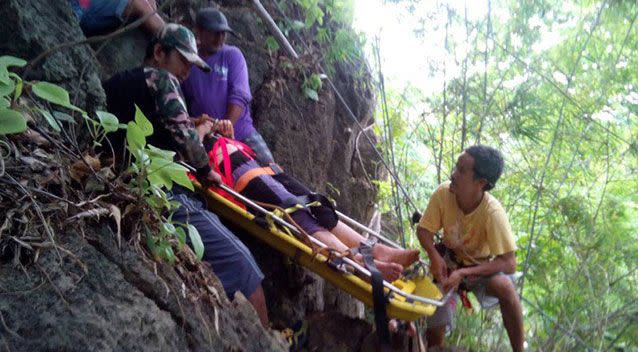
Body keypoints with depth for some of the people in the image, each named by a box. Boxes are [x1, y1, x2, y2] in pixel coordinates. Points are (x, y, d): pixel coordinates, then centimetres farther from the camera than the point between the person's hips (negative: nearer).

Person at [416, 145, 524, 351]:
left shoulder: (493, 213, -33)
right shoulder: (443, 193, -25)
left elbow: (509, 263, -31)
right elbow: (423, 230, -13)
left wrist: (463, 273, -38)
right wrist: (434, 255, -33)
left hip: (481, 267, -2)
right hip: (448, 263, 2)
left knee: (504, 286, -36)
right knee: (434, 329, -9)